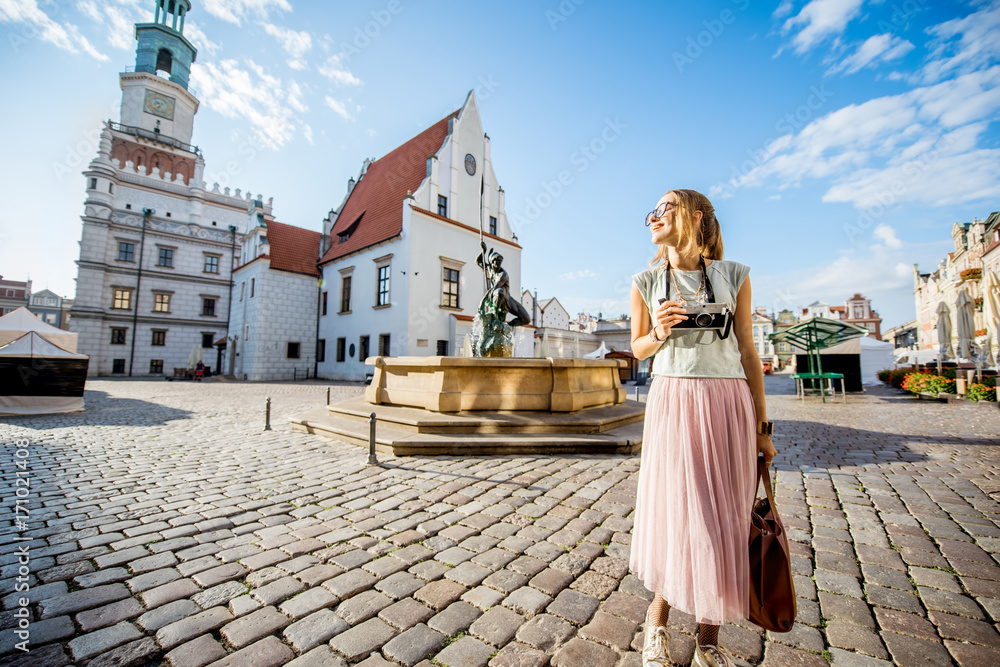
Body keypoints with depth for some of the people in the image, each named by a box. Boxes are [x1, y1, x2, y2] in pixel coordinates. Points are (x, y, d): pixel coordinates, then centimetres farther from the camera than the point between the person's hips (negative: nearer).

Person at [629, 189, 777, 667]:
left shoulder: (734, 276, 4)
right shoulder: (647, 282, 5)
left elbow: (747, 350, 5)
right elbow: (637, 349, 11)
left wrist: (761, 426, 5)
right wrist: (658, 334, -13)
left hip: (728, 402, 1)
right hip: (672, 402, -1)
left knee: (725, 522, 6)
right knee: (677, 517, 1)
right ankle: (656, 621, 29)